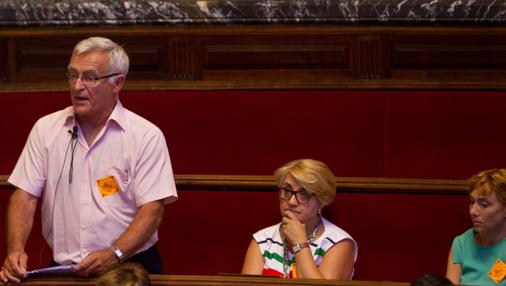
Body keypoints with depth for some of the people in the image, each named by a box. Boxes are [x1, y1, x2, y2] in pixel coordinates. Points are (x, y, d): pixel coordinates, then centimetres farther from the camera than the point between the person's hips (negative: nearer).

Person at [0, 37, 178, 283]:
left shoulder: (147, 136, -1)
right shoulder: (45, 129, 10)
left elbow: (152, 209, -6)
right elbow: (25, 195, 7)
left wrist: (114, 254, -21)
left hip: (131, 265, -2)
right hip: (62, 268, 2)